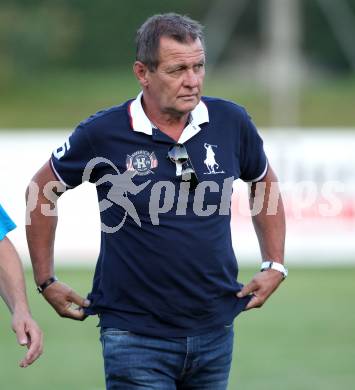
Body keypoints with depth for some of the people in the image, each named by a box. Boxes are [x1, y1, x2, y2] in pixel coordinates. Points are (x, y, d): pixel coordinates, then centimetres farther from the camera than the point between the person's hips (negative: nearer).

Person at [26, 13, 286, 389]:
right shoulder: (102, 133, -10)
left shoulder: (231, 122, -1)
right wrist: (46, 281, 8)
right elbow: (41, 189, 7)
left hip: (215, 329, 4)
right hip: (135, 333, -3)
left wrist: (274, 265, 14)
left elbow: (264, 182, 19)